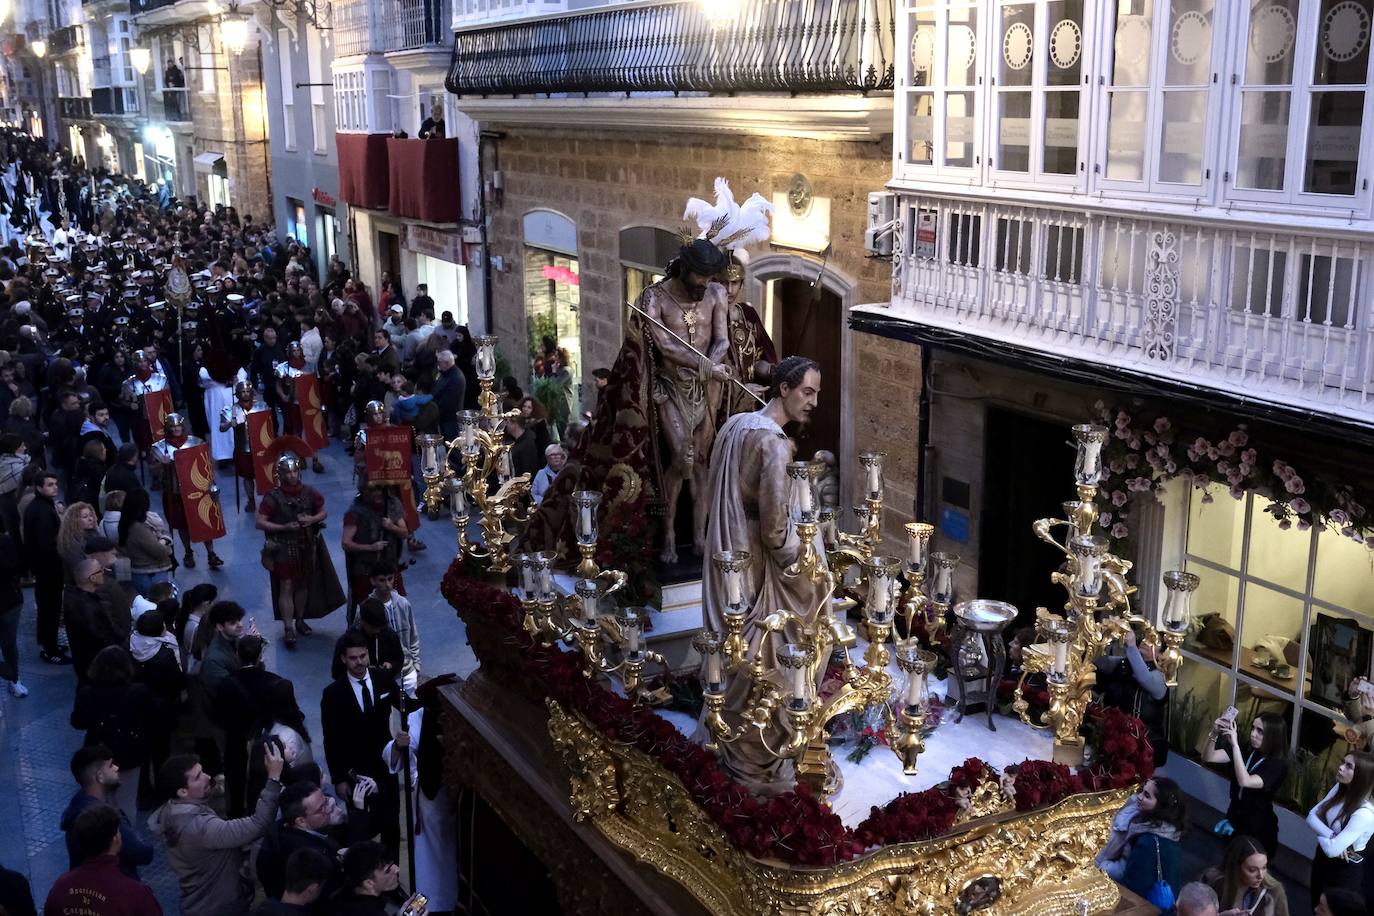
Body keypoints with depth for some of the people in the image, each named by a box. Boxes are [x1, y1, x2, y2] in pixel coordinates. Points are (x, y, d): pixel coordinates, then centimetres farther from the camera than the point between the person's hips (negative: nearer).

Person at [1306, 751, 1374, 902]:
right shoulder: (1340, 788, -7)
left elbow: (1332, 850, -33)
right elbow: (1311, 816, -7)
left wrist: (1320, 831, -13)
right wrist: (1332, 837, -23)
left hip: (1344, 870, -7)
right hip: (1322, 859, 7)